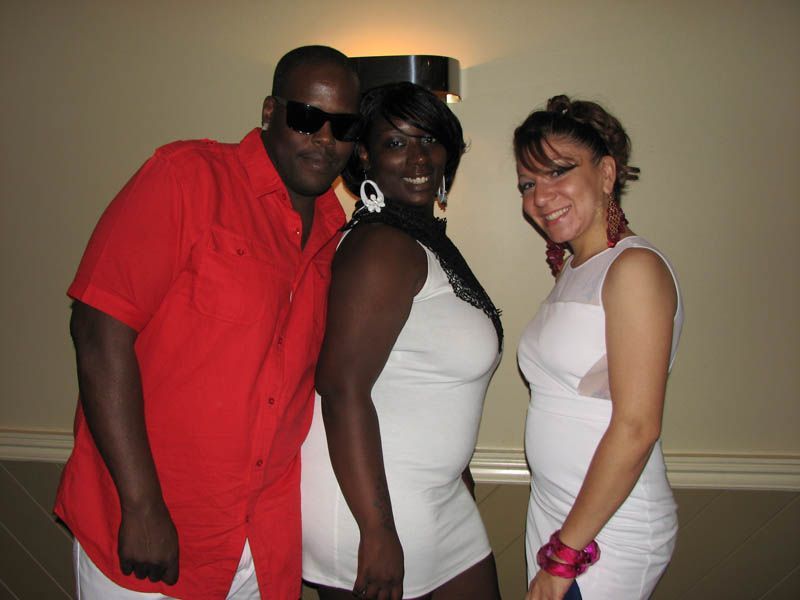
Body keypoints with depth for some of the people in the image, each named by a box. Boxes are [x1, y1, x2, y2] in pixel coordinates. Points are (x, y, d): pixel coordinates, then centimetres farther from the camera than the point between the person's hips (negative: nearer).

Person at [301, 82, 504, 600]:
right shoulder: (382, 247, -19)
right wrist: (379, 532, -25)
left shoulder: (427, 241, 11)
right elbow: (342, 390, -26)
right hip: (367, 497, -10)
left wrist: (457, 468, 20)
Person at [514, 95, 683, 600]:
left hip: (609, 530, -7)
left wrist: (566, 553, -16)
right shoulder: (572, 271, 9)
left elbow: (637, 427, -21)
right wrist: (557, 546, 8)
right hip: (555, 514, 7)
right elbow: (572, 405, 9)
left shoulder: (635, 267, -16)